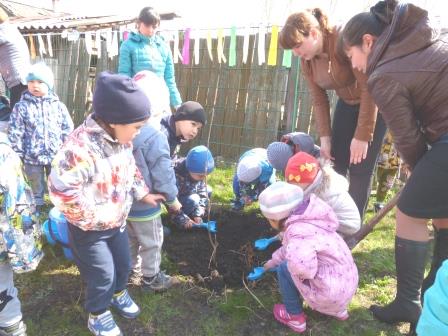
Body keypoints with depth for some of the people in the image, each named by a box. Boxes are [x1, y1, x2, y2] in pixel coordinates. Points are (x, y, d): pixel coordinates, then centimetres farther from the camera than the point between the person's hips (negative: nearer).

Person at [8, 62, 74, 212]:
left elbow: (68, 130, 3)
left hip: (56, 156, 1)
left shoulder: (58, 106, -1)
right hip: (32, 158, -1)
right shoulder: (21, 107, -5)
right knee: (36, 189, 15)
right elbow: (14, 133, -4)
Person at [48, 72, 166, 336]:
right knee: (103, 275, 9)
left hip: (117, 221, 7)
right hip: (89, 228, -7)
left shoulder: (121, 139, -6)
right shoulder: (81, 146, -34)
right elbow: (61, 189, -36)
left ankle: (118, 294, 55)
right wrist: (97, 216, -27)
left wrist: (143, 194, 6)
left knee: (124, 264, 23)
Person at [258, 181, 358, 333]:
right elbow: (290, 247, 23)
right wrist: (273, 260, 36)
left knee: (284, 269, -5)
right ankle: (337, 309, 31)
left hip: (332, 293, -9)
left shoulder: (299, 231, -26)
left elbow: (301, 264, -46)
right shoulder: (303, 220, 4)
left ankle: (295, 316, 15)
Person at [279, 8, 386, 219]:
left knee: (359, 169, -8)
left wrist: (362, 136, -27)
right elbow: (319, 100, -2)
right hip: (347, 104, 7)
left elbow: (370, 87, -28)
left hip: (375, 103, -6)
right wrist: (325, 137, -11)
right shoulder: (306, 60, -6)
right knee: (337, 164, 5)